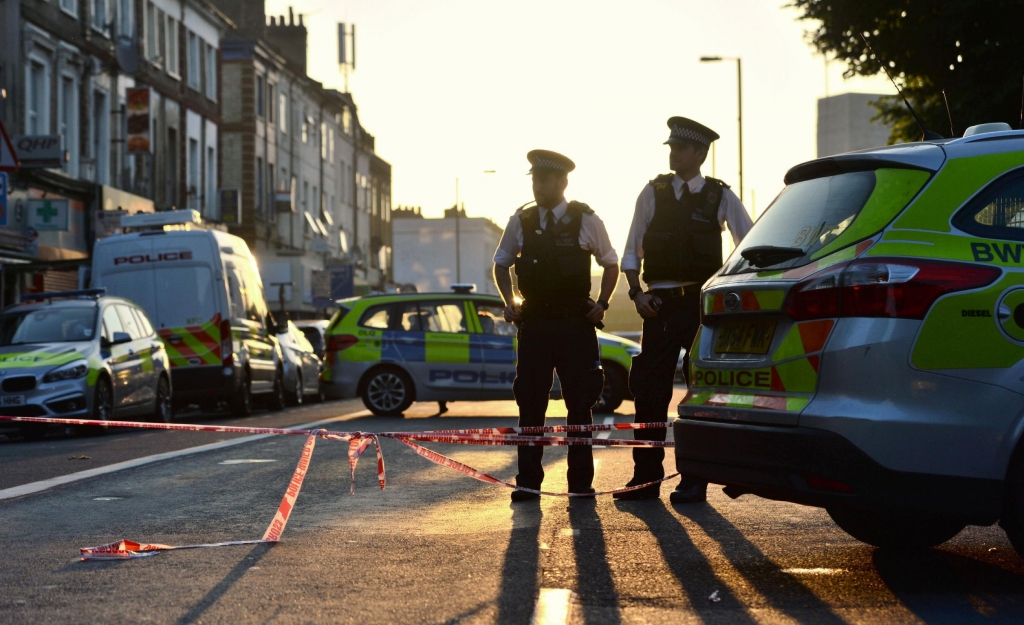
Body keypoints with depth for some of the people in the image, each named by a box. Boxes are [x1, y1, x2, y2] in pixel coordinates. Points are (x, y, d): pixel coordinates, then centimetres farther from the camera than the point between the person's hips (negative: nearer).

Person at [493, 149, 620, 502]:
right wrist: (509, 302, 5)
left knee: (579, 403, 2)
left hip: (575, 325, -2)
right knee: (530, 404, 1)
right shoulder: (521, 222, 5)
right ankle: (528, 481, 6)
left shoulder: (586, 221, -1)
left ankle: (581, 482, 10)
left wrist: (601, 304, -1)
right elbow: (501, 263, 18)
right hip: (533, 324, 2)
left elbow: (611, 264, 11)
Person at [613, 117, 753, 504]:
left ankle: (694, 480, 8)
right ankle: (646, 478, 9)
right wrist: (637, 293, -4)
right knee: (649, 390, 1)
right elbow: (631, 251, 9)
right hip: (660, 304, 2)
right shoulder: (653, 193, 7)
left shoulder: (720, 197, 4)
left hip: (702, 303, -1)